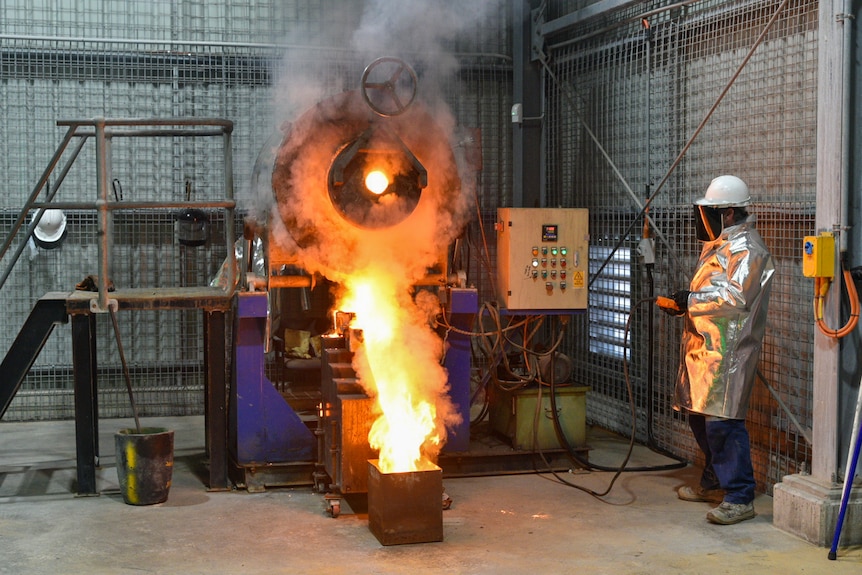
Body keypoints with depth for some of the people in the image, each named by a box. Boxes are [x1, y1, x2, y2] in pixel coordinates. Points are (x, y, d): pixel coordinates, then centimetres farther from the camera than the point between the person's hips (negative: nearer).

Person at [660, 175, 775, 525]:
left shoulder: (747, 249, -13)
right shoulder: (717, 245, 20)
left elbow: (734, 297, -23)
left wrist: (691, 300, -17)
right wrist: (682, 305, 8)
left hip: (728, 351, -10)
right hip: (703, 346, 11)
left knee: (722, 422, -13)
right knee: (700, 417, 16)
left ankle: (739, 498, -9)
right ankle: (714, 483, 31)